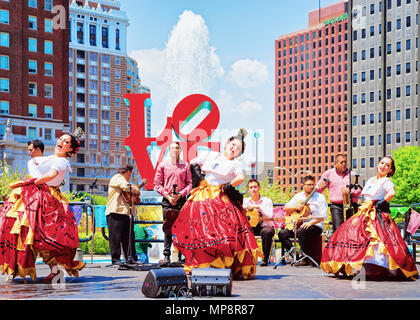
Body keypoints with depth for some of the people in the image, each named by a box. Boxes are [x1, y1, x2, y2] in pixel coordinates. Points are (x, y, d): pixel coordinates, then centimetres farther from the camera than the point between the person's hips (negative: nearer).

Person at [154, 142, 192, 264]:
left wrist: (180, 194, -7)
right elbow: (157, 184, 6)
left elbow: (189, 184, 8)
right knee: (168, 229, -1)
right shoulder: (162, 165, 9)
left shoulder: (185, 165, 11)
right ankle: (166, 255, 1)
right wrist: (167, 196, -6)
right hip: (167, 200, 0)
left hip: (181, 199, 1)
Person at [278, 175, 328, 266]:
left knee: (301, 231, -35)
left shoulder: (320, 197, -4)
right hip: (299, 224, 6)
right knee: (282, 233, -11)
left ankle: (305, 259, -25)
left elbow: (322, 216, -12)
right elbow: (285, 208, 11)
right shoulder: (299, 196, 12)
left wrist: (310, 223, -26)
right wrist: (295, 207, -9)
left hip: (315, 226, -6)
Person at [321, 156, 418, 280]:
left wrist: (381, 203, -17)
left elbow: (392, 193, -28)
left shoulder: (387, 182, -6)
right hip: (364, 214, 8)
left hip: (377, 216, -8)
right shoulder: (371, 180, 19)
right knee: (348, 232, -1)